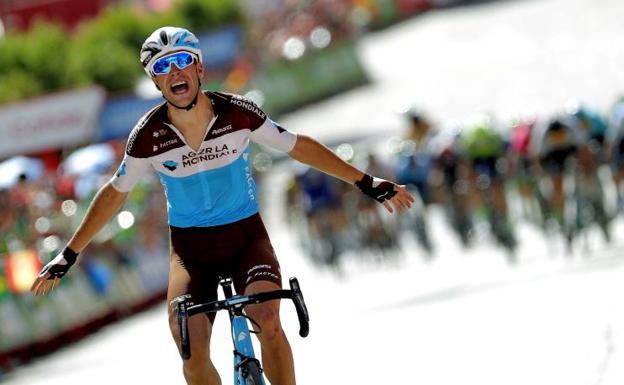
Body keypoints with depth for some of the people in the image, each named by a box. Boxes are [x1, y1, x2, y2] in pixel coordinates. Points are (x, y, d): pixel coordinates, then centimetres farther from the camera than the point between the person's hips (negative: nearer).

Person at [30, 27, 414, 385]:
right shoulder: (149, 137, -14)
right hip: (191, 247, 1)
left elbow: (299, 147, -2)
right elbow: (115, 194, 1)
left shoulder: (238, 114, -15)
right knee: (192, 352, -17)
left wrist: (367, 183, 0)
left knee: (268, 321, -27)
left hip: (246, 236, -1)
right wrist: (69, 255, 5)